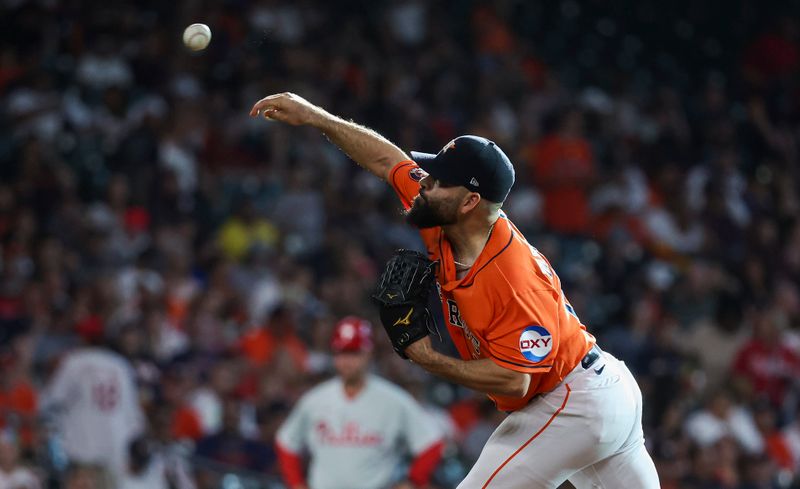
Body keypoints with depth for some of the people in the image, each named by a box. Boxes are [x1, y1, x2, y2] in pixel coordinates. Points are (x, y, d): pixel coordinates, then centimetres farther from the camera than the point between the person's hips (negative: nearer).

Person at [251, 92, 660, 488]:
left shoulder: (512, 279, -29)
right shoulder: (444, 226, -5)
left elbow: (514, 381, -27)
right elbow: (387, 160, 7)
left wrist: (429, 360, -22)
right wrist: (314, 117, 5)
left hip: (569, 407, -10)